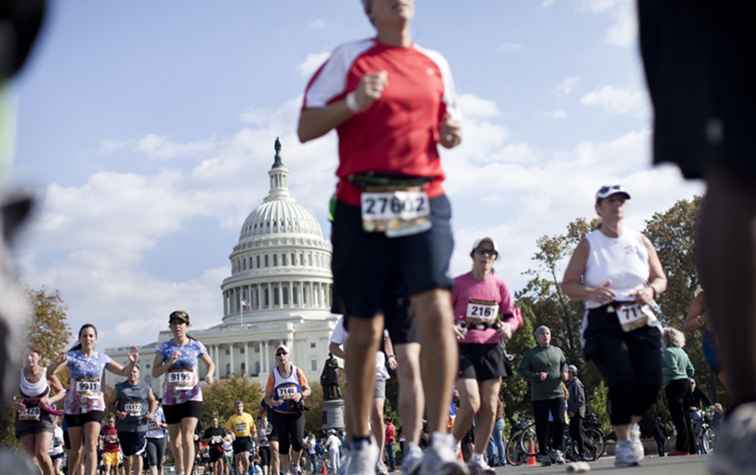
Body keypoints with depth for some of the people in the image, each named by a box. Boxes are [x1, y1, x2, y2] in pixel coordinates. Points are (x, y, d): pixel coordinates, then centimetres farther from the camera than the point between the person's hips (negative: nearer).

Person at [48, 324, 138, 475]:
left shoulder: (102, 358, 3)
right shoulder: (71, 356, -4)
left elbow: (124, 372, 7)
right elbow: (49, 373, -16)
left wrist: (132, 362, -14)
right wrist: (59, 362, -37)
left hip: (94, 406, 0)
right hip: (74, 407, 0)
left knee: (91, 446, -15)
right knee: (76, 449, 8)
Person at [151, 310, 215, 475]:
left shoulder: (196, 346, 0)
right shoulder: (164, 347, 2)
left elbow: (211, 364, 14)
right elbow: (155, 372, -1)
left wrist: (209, 375, -7)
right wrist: (170, 362, -16)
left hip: (191, 397, -2)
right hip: (170, 398, 3)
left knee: (187, 436, -17)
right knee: (174, 438, 13)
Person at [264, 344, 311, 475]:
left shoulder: (297, 372, 0)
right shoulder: (273, 375, -2)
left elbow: (308, 390, 5)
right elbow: (267, 397, 1)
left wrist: (301, 395, -17)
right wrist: (273, 402, -21)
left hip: (296, 412, 0)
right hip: (280, 414, 0)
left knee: (298, 441, -12)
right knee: (283, 444, 3)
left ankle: (295, 464, 15)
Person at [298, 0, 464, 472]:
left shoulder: (436, 63, 15)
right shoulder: (349, 57, 5)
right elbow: (306, 128, 1)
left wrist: (452, 133, 3)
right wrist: (353, 103, -14)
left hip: (424, 202, 2)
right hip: (363, 205, -2)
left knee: (436, 311, -18)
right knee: (364, 329, 5)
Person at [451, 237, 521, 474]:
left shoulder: (500, 285, 7)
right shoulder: (458, 283, -3)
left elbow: (512, 314, 14)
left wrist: (508, 326, -8)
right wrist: (449, 327, -20)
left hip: (491, 348, 4)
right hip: (464, 348, -4)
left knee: (490, 407, 2)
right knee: (471, 404, -16)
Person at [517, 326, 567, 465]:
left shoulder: (557, 351, 13)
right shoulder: (531, 354, 1)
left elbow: (564, 364, 27)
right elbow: (522, 370, -2)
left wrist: (564, 373, 5)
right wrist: (537, 376, -16)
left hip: (557, 393, 3)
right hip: (539, 396, -3)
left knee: (559, 422, -4)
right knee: (542, 425, 0)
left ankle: (556, 450, 9)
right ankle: (543, 453, 9)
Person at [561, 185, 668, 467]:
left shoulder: (640, 241, 10)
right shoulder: (588, 245, 1)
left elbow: (660, 278, 14)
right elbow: (568, 284, -1)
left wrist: (651, 290, -9)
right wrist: (591, 293, -21)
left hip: (641, 320, 3)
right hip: (604, 323, -3)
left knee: (651, 381, -6)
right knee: (622, 381, -18)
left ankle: (632, 424, 26)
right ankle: (623, 442, 2)